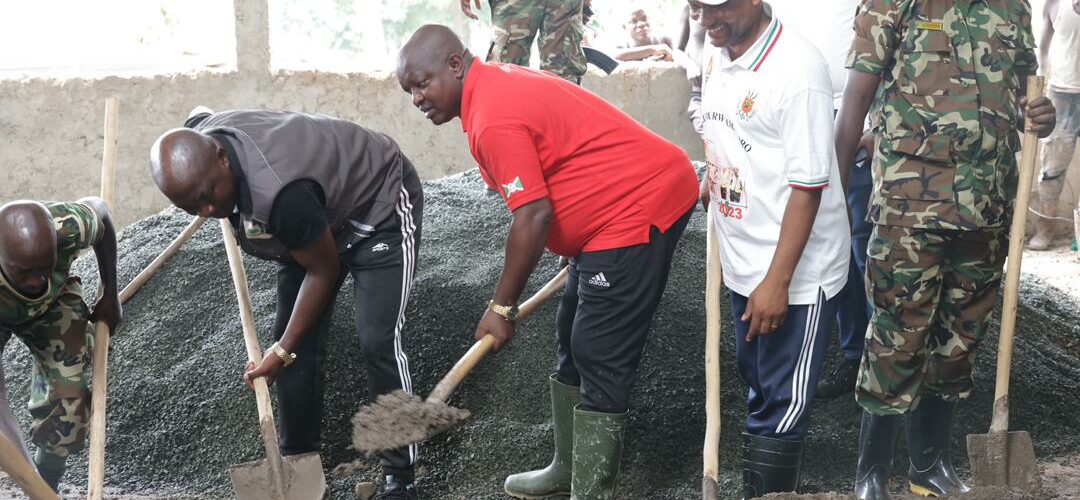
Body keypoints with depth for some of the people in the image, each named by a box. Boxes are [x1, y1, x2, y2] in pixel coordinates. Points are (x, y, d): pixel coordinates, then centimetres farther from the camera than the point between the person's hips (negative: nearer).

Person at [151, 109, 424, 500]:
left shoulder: (280, 192, -43)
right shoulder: (197, 141, -20)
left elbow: (323, 271, -26)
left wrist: (281, 351, -20)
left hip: (379, 205, -8)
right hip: (319, 215, 8)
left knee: (378, 341, -18)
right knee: (296, 342, 2)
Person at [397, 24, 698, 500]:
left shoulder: (494, 118, -20)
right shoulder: (498, 83, 12)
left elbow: (534, 216, -22)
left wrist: (501, 307, -13)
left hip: (639, 206, -11)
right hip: (635, 198, 11)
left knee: (600, 359, -9)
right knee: (574, 340, 18)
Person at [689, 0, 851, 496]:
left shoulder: (797, 68, -22)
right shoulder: (716, 57, 3)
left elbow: (807, 186, -22)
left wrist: (777, 282, -23)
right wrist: (709, 183, 8)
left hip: (796, 272, -8)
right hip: (742, 263, 8)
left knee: (780, 406, 3)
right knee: (759, 391, 20)